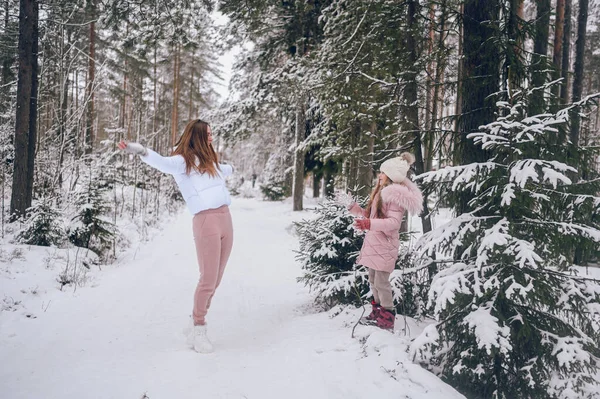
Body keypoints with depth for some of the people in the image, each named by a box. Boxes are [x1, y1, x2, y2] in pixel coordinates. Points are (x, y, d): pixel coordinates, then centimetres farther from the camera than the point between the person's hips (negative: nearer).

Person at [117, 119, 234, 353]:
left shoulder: (209, 160, 21)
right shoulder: (182, 161, -2)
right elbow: (163, 163, -24)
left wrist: (229, 168, 67)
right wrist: (142, 151, -44)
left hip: (225, 219, 7)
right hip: (206, 221, -7)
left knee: (215, 280, 7)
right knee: (208, 280, -7)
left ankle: (197, 321, 19)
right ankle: (198, 330, 6)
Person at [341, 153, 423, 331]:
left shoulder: (395, 194, -15)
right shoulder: (382, 191, 16)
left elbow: (394, 222, -24)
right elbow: (369, 215, 23)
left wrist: (369, 224, -36)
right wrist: (353, 207, 14)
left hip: (384, 244, -10)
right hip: (374, 242, 10)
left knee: (381, 282, -6)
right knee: (373, 280, 17)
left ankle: (387, 319, 4)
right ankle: (378, 312, 31)